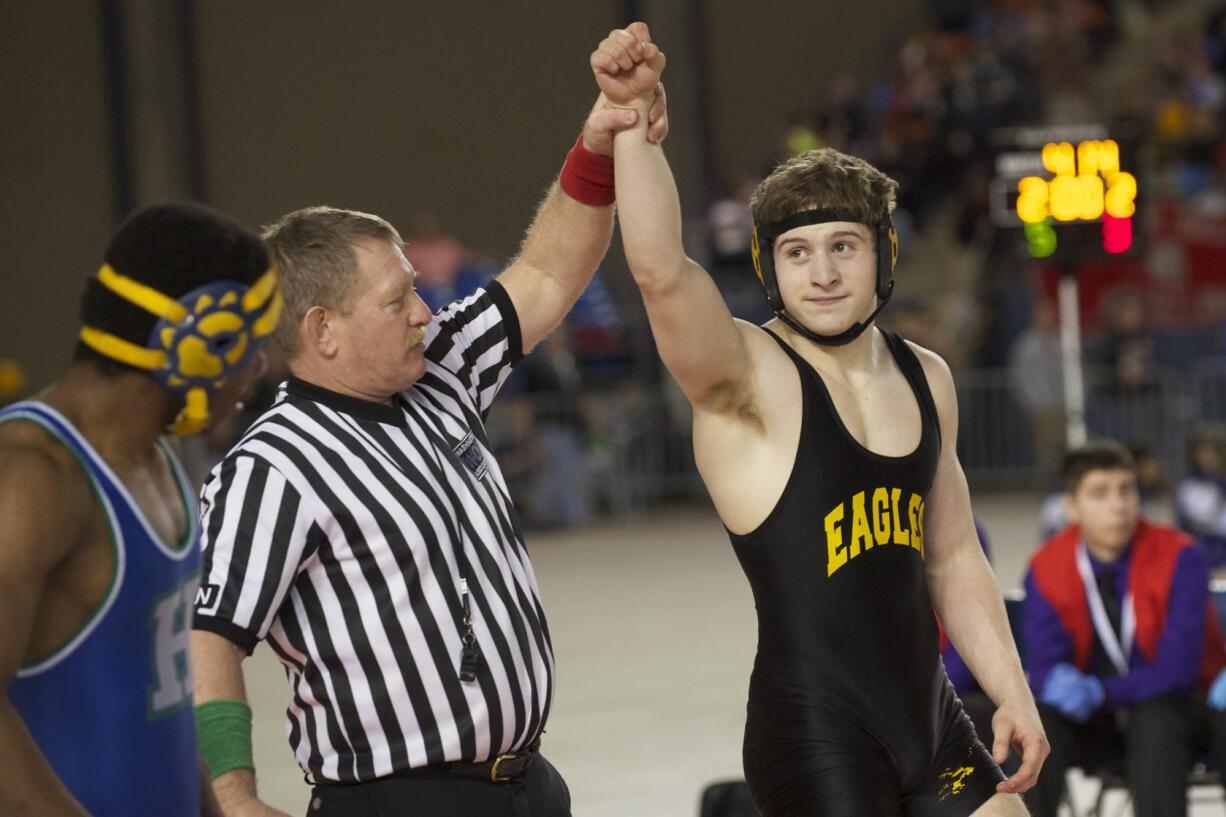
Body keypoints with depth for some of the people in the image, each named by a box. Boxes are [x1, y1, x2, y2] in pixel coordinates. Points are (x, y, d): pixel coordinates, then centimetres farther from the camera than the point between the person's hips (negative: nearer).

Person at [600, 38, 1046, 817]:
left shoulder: (926, 379, 11)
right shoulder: (747, 376, -10)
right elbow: (661, 270, -30)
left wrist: (1013, 692, 13)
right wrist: (633, 124, -39)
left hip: (934, 723, 7)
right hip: (814, 736, -7)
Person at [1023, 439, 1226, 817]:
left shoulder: (1179, 558, -14)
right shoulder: (1045, 570, -5)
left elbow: (1177, 668, -19)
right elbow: (1044, 663, -9)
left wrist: (1101, 693, -33)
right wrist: (1057, 683, -35)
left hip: (1173, 706, -3)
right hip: (1094, 715, 3)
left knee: (1153, 720, -37)